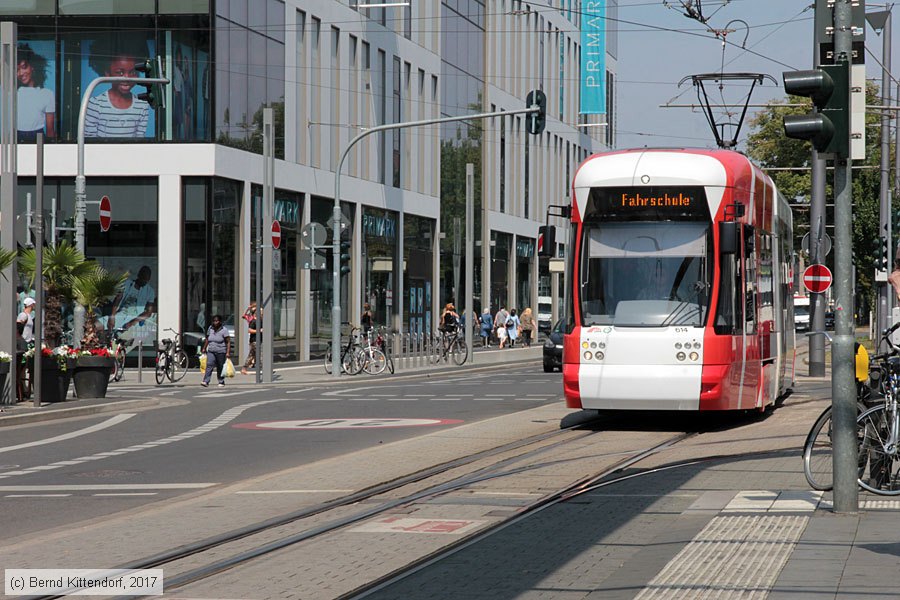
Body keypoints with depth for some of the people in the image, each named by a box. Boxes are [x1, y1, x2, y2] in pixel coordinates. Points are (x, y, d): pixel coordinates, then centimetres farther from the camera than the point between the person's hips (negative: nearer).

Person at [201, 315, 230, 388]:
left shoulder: (224, 330, -8)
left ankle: (221, 382, 21)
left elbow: (228, 342, -9)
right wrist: (204, 348, 20)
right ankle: (206, 382, -21)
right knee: (209, 365, -13)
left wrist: (228, 352, -17)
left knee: (220, 368, 6)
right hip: (211, 351, 3)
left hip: (221, 352, -3)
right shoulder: (210, 328, 7)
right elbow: (207, 339, 20)